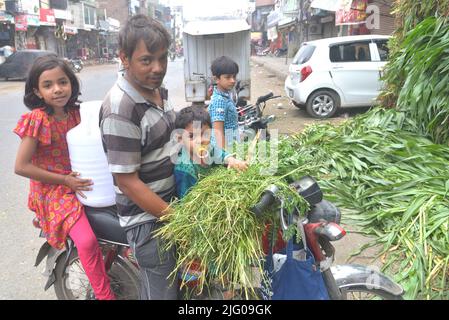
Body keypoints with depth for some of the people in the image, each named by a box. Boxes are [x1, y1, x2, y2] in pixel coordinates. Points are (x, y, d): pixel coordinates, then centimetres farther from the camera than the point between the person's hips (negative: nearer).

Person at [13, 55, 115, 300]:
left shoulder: (76, 114, -1)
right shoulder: (37, 120, -17)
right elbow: (21, 166, -17)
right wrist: (64, 180, -17)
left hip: (80, 183, 7)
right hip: (53, 191, -6)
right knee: (87, 241, -21)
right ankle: (105, 295, -3)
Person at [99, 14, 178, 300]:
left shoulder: (157, 90, 2)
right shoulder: (120, 111, -26)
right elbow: (127, 181, -24)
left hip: (170, 201, 8)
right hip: (147, 217, -8)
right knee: (163, 290, 8)